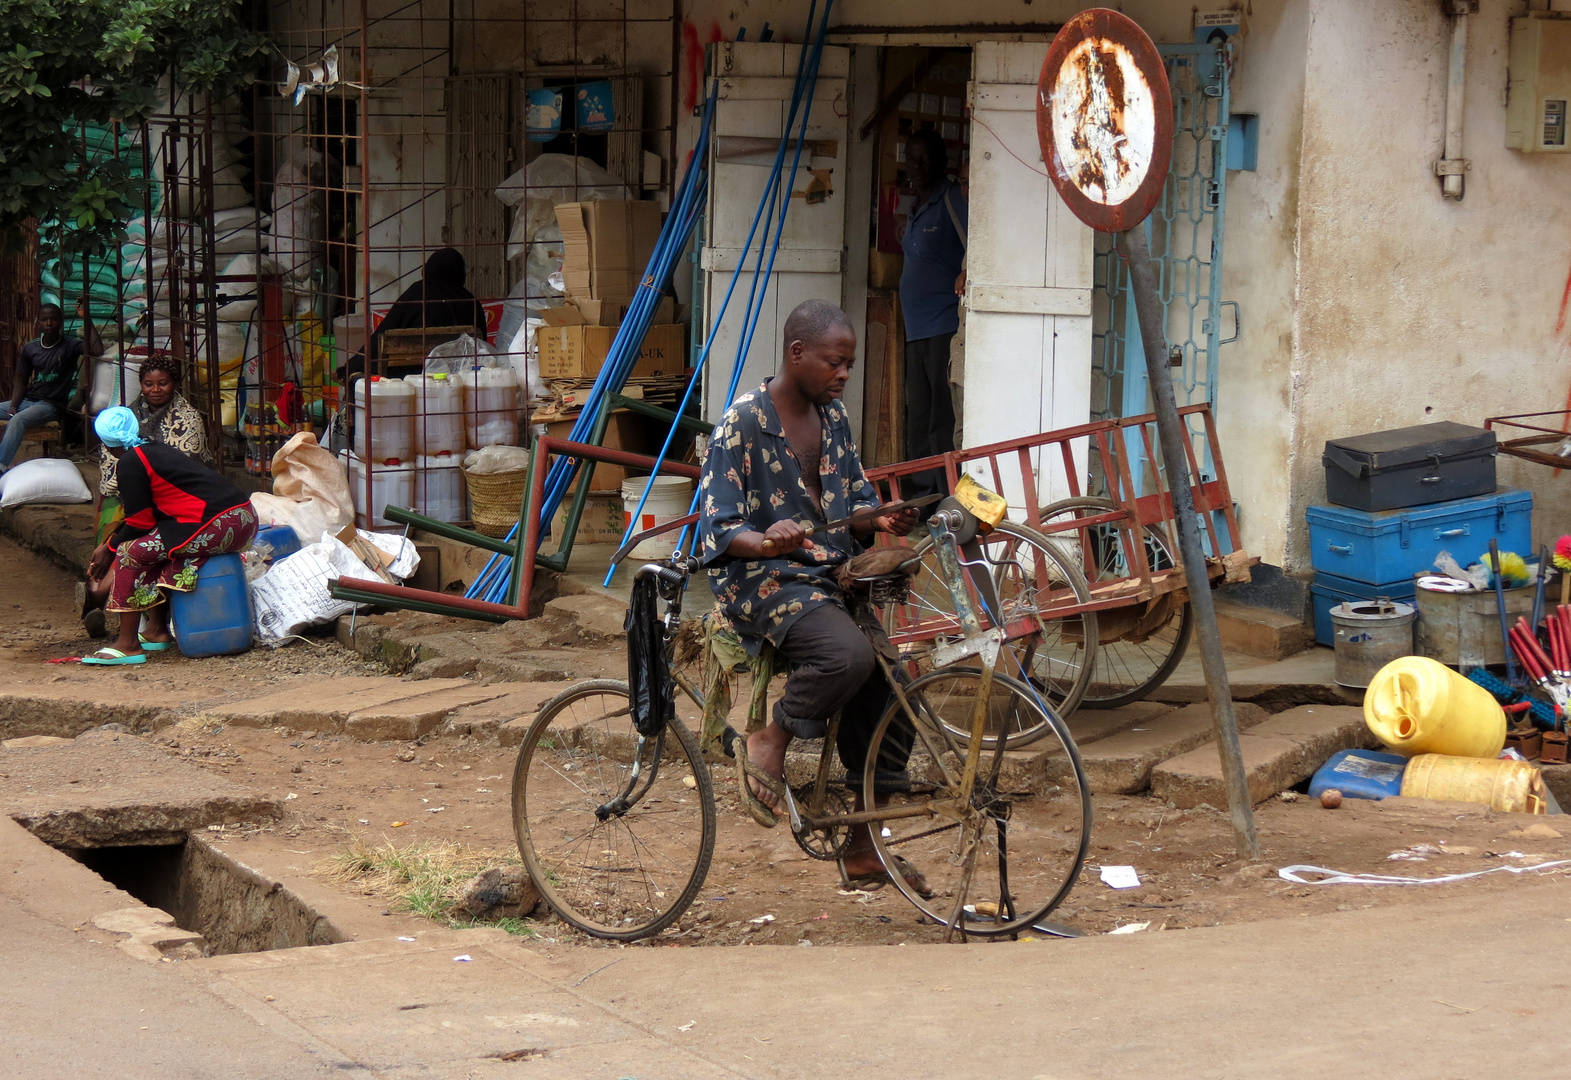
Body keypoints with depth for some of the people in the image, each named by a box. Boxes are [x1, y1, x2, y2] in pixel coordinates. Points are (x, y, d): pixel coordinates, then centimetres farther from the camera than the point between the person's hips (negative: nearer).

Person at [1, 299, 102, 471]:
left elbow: (97, 350, -24)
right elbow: (21, 381, 15)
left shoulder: (70, 345, -5)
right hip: (27, 400, 6)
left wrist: (86, 318, -23)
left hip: (52, 404, -6)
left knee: (16, 421, -33)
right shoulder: (30, 349, 9)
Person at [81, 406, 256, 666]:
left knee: (131, 552, -2)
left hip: (216, 526, -9)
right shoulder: (157, 450, 24)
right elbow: (148, 515, 29)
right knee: (154, 545, 24)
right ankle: (157, 631, 26)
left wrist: (110, 549, 12)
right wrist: (110, 544, 30)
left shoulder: (129, 464, -3)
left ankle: (128, 645, -1)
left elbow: (140, 523, -3)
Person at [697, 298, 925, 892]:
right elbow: (718, 530, -14)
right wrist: (765, 543, -36)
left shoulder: (833, 416, 11)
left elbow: (856, 501, 18)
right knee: (849, 653, -34)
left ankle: (865, 846, 6)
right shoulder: (743, 424, -11)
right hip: (763, 582, -7)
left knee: (886, 688, -8)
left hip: (831, 575, 7)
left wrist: (882, 521, -6)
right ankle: (767, 744, -9)